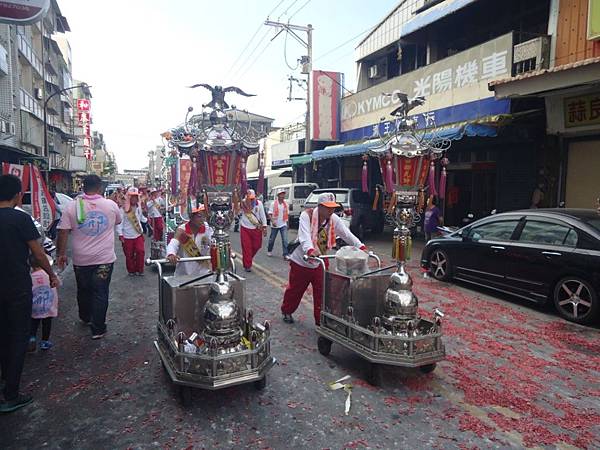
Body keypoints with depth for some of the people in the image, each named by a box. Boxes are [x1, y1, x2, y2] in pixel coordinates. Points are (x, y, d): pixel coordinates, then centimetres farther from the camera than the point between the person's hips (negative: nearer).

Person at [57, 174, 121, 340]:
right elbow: (118, 221, 14)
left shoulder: (72, 206, -6)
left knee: (83, 290, 21)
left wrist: (61, 254, 4)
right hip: (104, 258, -1)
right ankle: (98, 329, 10)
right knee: (100, 293, 5)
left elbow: (63, 232, -5)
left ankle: (85, 318, 42)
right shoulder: (111, 205, -6)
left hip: (81, 259, 2)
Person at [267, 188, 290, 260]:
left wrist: (286, 221, 12)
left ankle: (285, 255, -9)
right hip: (275, 225, -2)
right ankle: (269, 251, 35)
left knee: (285, 240, -9)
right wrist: (272, 221, -23)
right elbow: (269, 214, -10)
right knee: (272, 239, 12)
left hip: (283, 225, 2)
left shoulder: (285, 204, 4)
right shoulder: (273, 204, -7)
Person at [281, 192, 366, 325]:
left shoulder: (334, 219, -8)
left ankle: (321, 321, 14)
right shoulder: (306, 216, -21)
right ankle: (286, 312, 40)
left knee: (322, 292, 0)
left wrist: (361, 247, -28)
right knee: (294, 289, 14)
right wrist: (310, 250, -55)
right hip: (301, 261, -3)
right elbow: (304, 236, -36)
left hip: (320, 263, 3)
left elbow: (347, 234, -13)